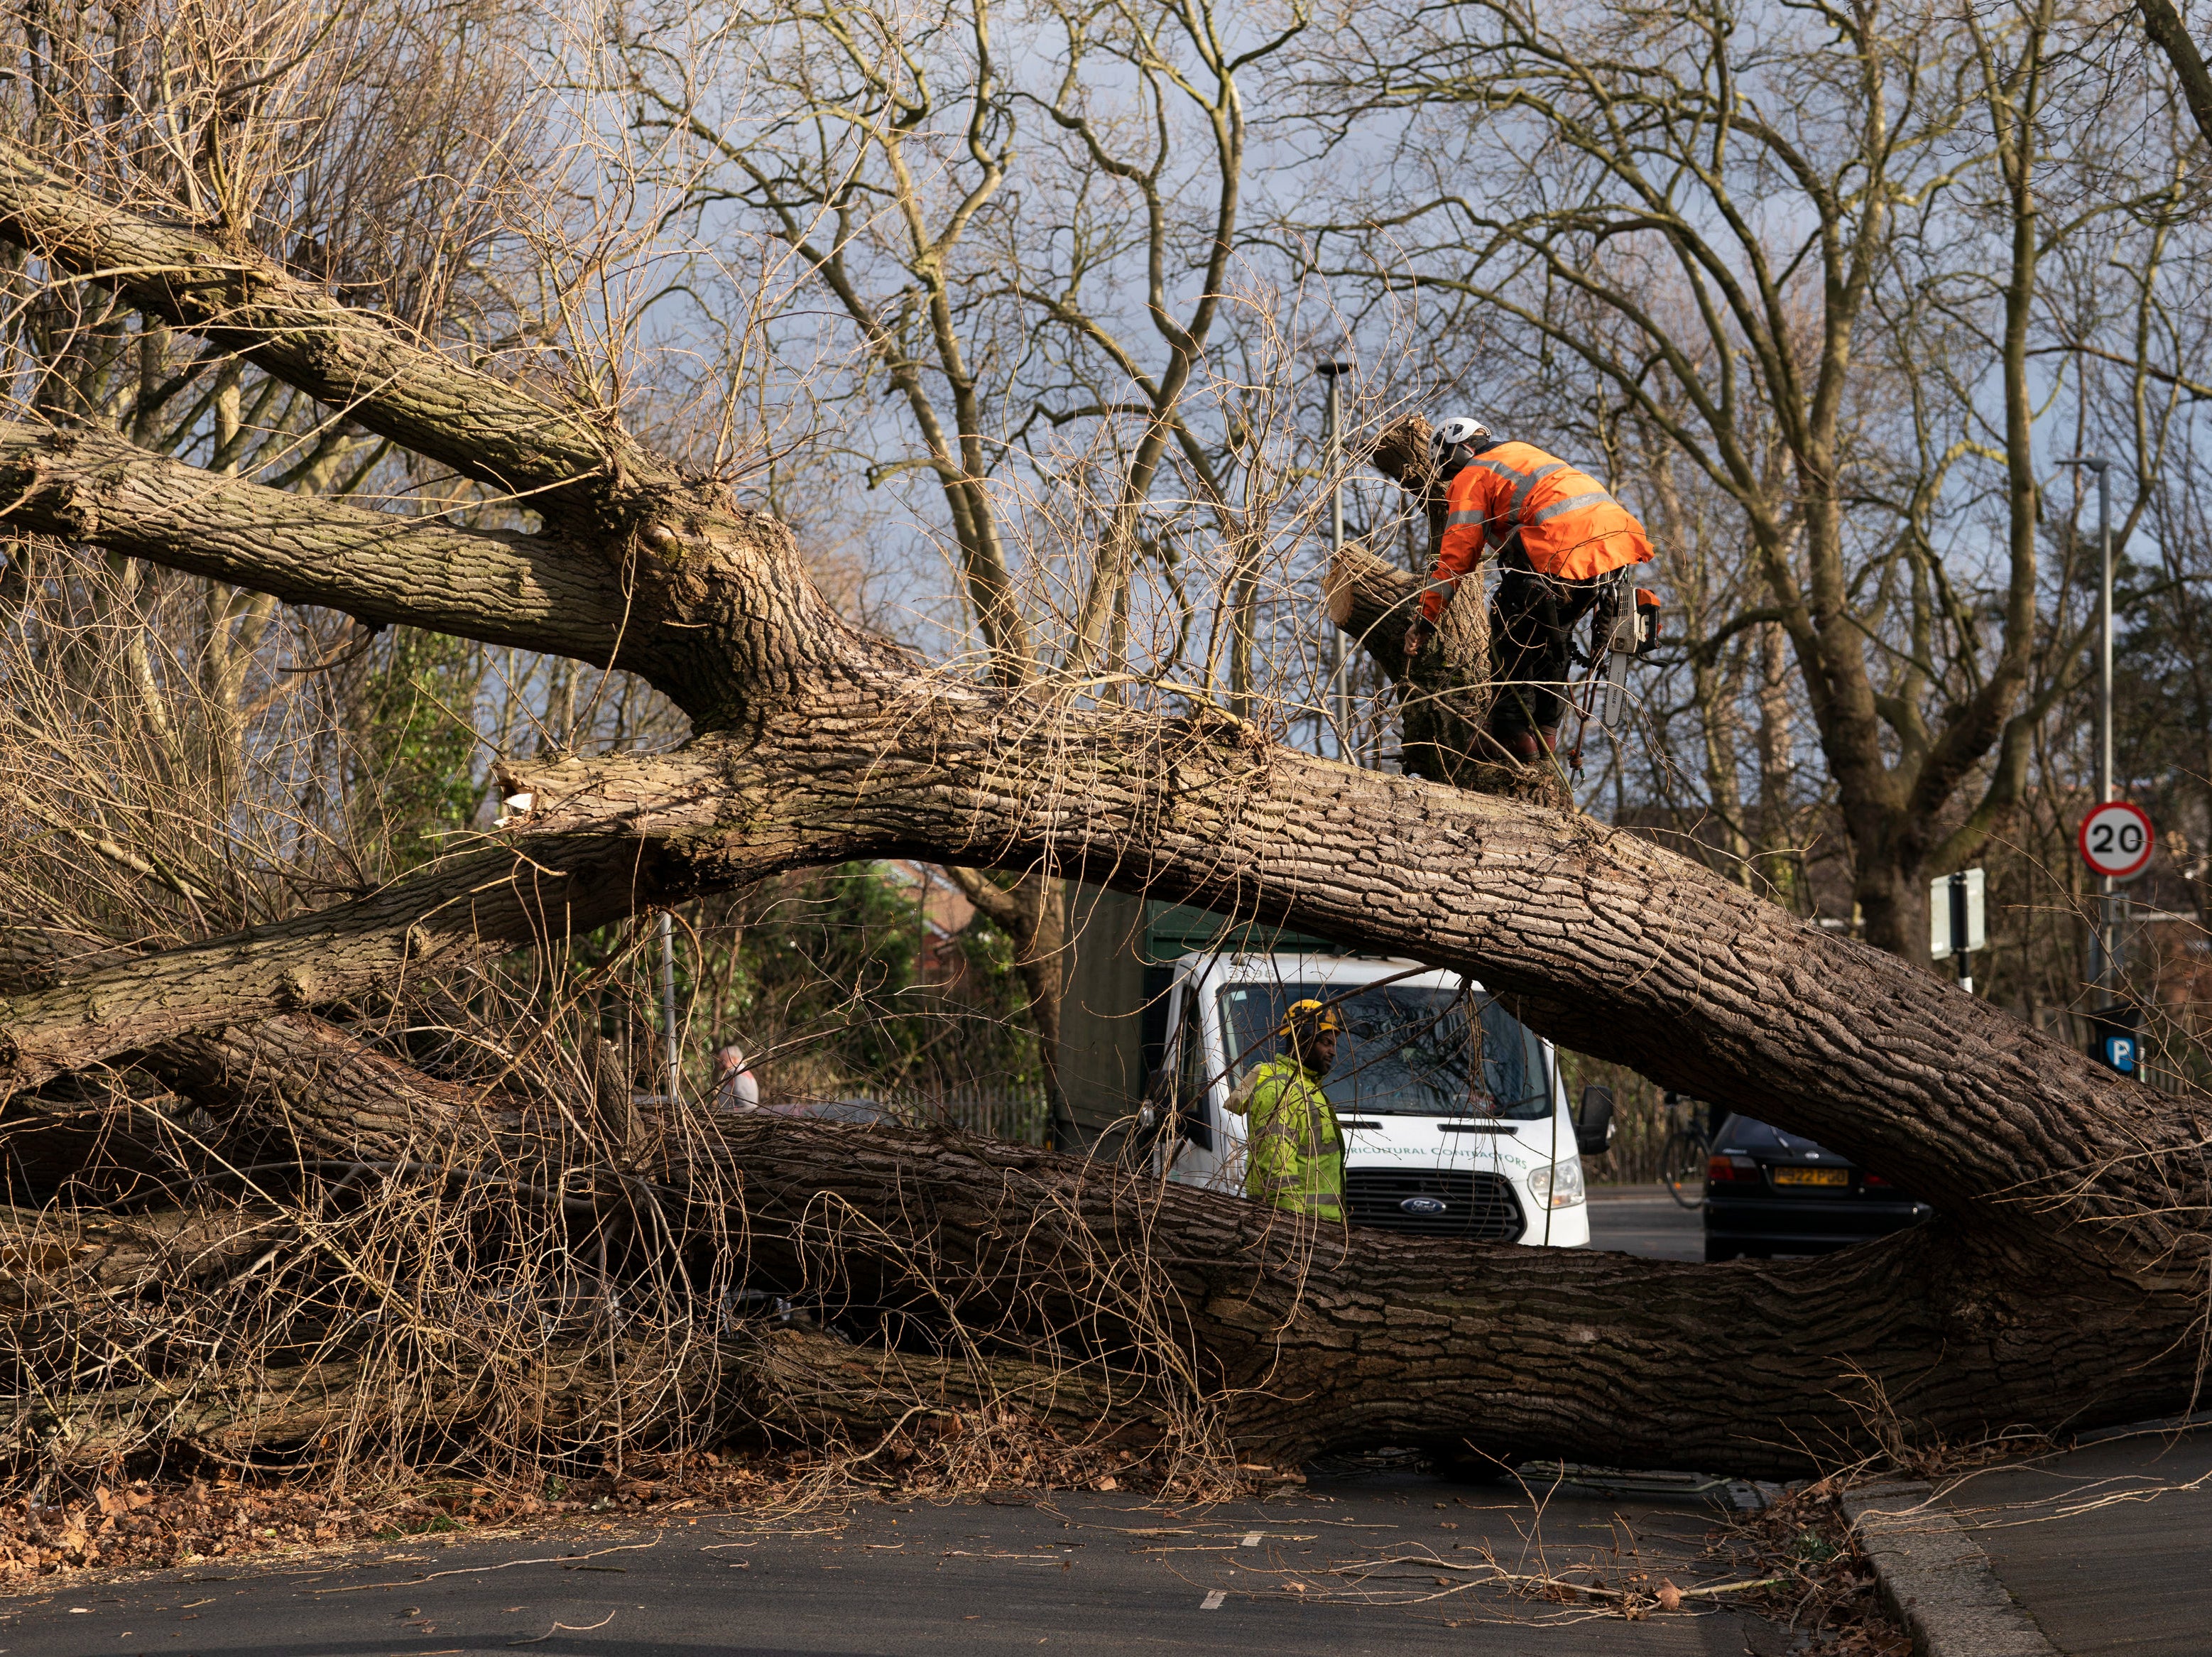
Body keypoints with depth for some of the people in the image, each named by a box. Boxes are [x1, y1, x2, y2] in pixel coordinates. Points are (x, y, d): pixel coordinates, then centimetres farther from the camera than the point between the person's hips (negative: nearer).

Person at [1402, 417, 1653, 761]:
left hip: (1564, 546, -8)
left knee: (1512, 633, 8)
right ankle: (1546, 729, 22)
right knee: (1551, 634, 23)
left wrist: (1426, 619, 8)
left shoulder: (1471, 476, 11)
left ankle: (1515, 733, 4)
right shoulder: (1523, 453, 36)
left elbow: (1457, 554, 4)